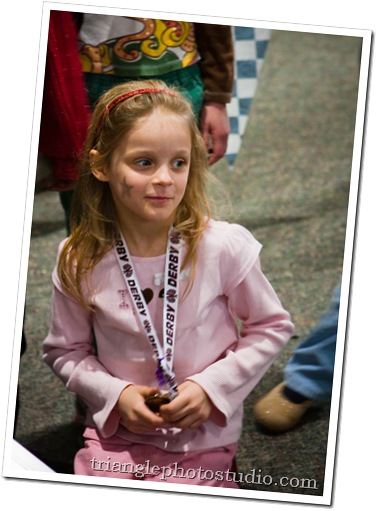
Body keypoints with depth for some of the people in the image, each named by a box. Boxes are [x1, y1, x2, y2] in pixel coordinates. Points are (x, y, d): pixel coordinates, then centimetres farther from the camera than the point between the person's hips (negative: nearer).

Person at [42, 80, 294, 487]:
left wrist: (212, 386, -12)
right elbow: (64, 350, 5)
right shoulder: (79, 262, -9)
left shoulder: (223, 247, -14)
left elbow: (271, 328, -2)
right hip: (115, 432, 2)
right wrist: (115, 394, -11)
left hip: (202, 440, -1)